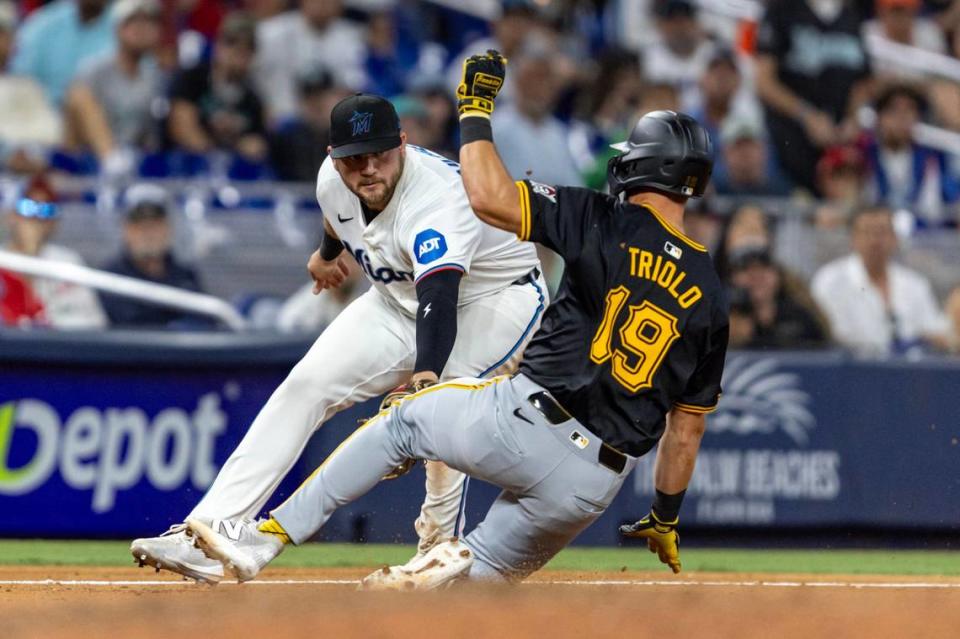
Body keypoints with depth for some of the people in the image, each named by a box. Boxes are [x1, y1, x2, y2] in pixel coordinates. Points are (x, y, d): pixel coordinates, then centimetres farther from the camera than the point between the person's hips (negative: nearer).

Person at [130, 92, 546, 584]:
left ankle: (440, 548, -16)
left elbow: (438, 303, -55)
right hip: (400, 299, 6)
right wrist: (328, 252, 33)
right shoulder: (332, 180, -16)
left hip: (498, 299, -6)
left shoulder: (436, 198, -38)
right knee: (307, 385, -9)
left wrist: (425, 377, -71)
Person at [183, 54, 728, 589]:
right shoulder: (710, 297, 10)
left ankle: (265, 540, 16)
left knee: (401, 421, 23)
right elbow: (688, 428, 14)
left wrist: (476, 107, 2)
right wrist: (666, 518, 25)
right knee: (493, 567, 24)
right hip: (596, 486, 4)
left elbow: (488, 196, -12)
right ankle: (455, 569, -15)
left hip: (525, 423, -4)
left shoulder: (607, 224, -4)